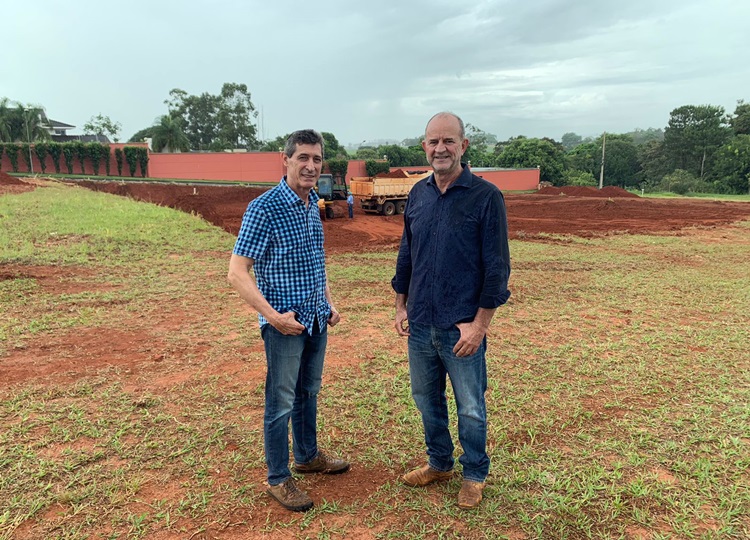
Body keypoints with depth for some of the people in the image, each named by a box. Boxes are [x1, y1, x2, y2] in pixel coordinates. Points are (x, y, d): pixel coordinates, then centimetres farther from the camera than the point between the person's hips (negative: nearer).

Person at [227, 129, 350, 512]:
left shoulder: (313, 204, 6)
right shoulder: (264, 208, -18)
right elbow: (237, 273, -19)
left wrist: (328, 304, 14)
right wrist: (273, 316, -24)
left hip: (316, 319, 7)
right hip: (285, 323, -7)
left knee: (308, 393, 21)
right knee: (281, 402, 6)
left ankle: (308, 456, 41)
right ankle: (278, 479, 23)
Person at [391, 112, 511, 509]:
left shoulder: (486, 197, -11)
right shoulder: (418, 194, 6)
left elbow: (497, 267, -11)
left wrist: (480, 323, -14)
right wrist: (400, 305, 12)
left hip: (461, 327, -5)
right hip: (420, 325, 5)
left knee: (470, 408, 11)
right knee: (426, 400, 19)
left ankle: (474, 474, 33)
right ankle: (439, 463, 40)